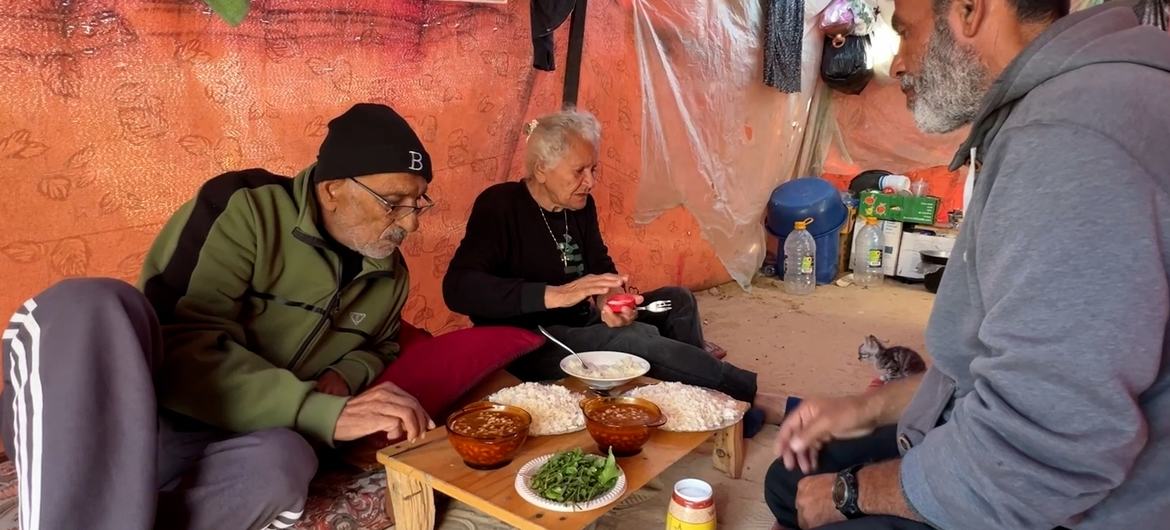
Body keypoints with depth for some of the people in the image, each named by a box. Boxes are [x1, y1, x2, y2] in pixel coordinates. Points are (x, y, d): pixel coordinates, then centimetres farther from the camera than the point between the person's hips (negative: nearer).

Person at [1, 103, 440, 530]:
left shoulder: (389, 274, 7)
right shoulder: (244, 209, -14)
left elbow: (379, 347, 25)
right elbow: (187, 352, -25)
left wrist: (346, 376, 0)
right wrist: (327, 413, -33)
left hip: (223, 447, 4)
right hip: (107, 420, -3)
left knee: (284, 463, -35)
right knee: (91, 304, -37)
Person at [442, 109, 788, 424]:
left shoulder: (581, 205, 4)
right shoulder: (499, 206, -18)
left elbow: (601, 266, 9)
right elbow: (458, 288, -30)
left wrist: (610, 299, -18)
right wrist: (554, 294, -38)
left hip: (580, 322, 9)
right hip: (526, 343, -8)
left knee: (677, 301, 0)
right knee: (641, 340, -27)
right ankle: (752, 397, -13)